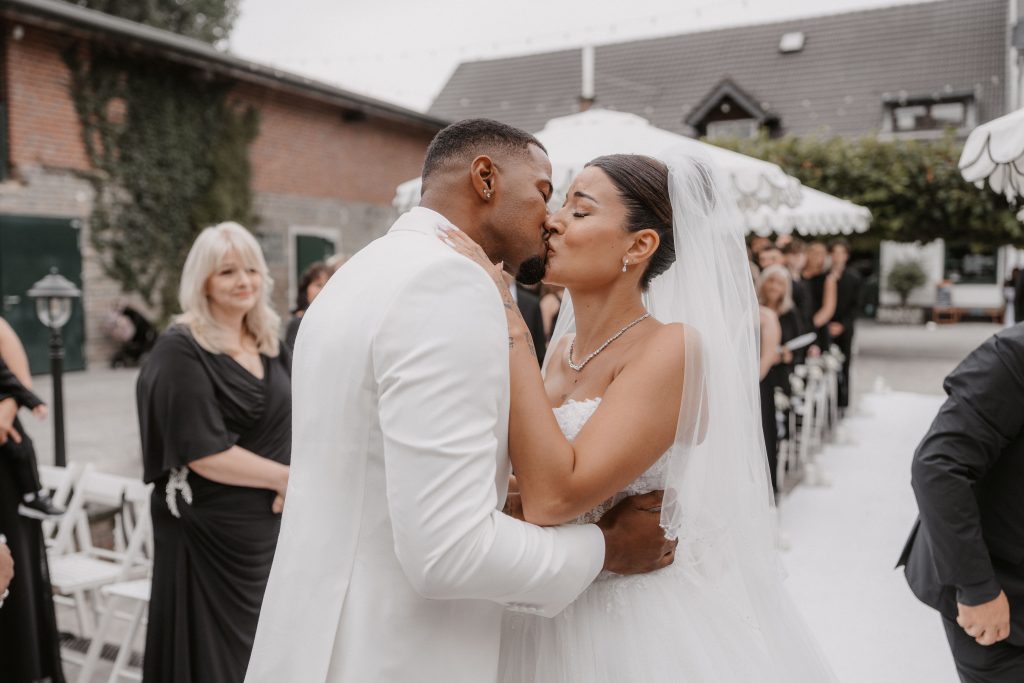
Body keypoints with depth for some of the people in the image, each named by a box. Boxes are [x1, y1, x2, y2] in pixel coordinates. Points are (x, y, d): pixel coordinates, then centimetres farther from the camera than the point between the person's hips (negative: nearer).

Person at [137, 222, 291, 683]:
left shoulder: (269, 342, 8)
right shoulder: (181, 349, -12)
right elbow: (202, 452, -19)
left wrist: (294, 484, -7)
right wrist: (287, 478, -14)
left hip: (271, 525, 6)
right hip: (210, 532, -6)